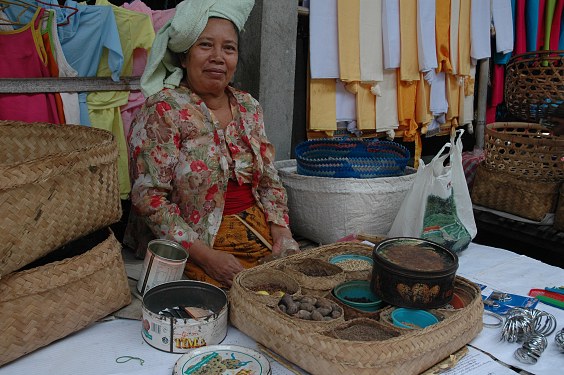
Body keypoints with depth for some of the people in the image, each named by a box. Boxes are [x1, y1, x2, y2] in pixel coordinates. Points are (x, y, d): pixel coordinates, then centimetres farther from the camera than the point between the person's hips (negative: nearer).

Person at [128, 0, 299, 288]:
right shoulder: (163, 110, -9)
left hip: (261, 236, 6)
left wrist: (280, 232, -2)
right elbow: (148, 197, -14)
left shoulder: (248, 107, 9)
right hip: (195, 245, -6)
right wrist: (206, 256, -18)